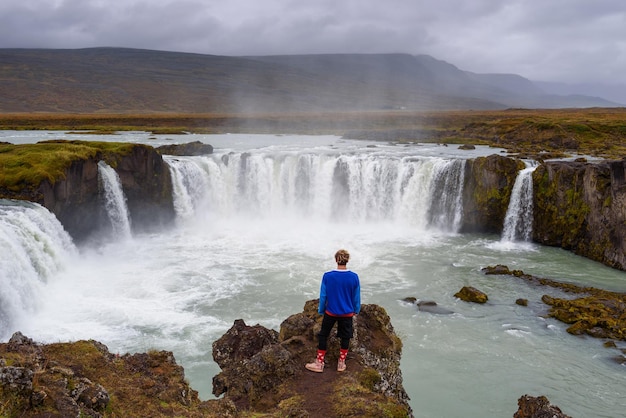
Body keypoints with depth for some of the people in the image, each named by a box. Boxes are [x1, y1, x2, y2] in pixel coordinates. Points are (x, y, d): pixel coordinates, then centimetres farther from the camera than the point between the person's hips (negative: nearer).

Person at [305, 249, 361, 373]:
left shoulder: (327, 276, -15)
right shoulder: (354, 277, -12)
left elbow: (323, 296, -7)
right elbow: (357, 297, -2)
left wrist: (321, 310, 8)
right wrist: (356, 310, 14)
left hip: (330, 312, -1)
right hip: (347, 313, 1)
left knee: (323, 335, 15)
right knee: (345, 337, 17)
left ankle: (319, 363, 20)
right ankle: (341, 363, 27)